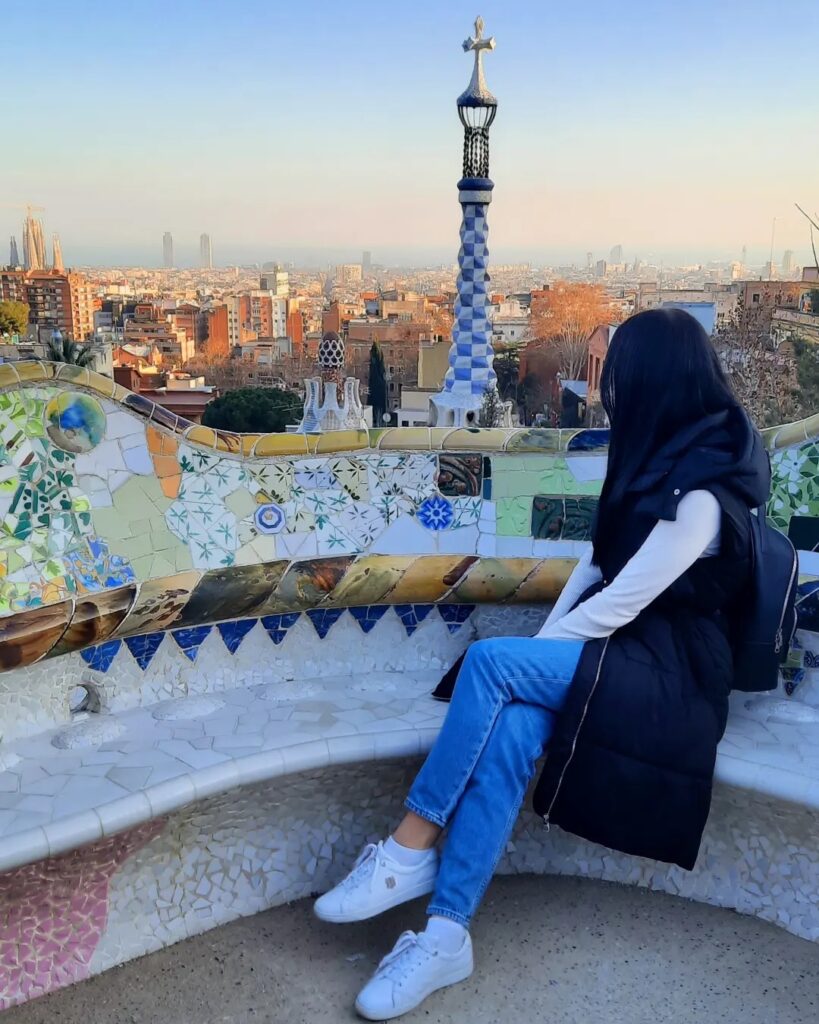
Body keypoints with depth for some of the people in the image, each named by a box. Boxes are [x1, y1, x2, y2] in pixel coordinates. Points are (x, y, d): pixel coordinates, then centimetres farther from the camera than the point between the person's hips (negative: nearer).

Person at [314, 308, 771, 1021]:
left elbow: (618, 606, -21)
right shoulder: (662, 456, 9)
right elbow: (598, 562, 10)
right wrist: (539, 646, -1)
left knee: (490, 660, -26)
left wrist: (531, 654, -9)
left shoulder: (699, 493, -21)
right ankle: (446, 936, -23)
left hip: (667, 670, -7)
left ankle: (408, 852, -17)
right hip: (618, 646, 7)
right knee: (510, 731, -22)